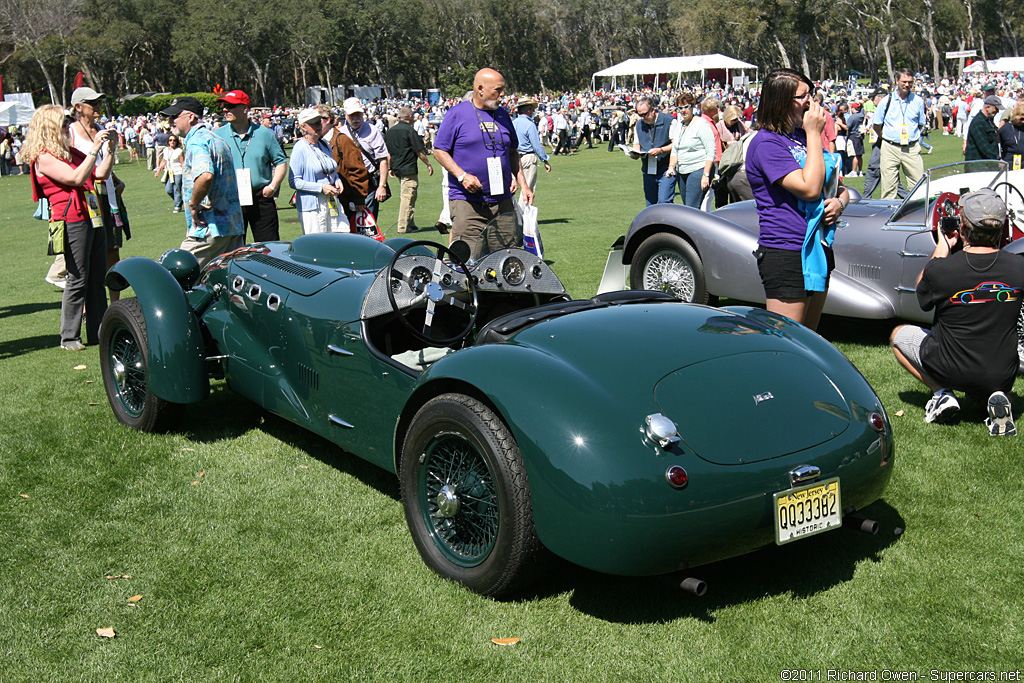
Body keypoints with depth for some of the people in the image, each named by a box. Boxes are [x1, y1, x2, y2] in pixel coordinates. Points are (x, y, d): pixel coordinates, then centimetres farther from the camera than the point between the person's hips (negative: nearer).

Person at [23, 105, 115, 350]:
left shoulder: (70, 152, 18)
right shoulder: (43, 158, -8)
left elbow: (101, 173, 20)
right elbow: (76, 178, -19)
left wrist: (110, 149, 9)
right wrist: (94, 148, -18)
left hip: (93, 217, 8)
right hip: (72, 220, -8)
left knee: (98, 277, 9)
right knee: (78, 278, -6)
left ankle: (97, 332, 16)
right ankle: (69, 337, 3)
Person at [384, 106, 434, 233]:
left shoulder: (390, 131, 10)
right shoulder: (409, 130, -12)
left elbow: (387, 152, 16)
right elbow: (419, 151, -10)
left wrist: (391, 168, 25)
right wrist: (428, 164, 1)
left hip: (397, 169, 8)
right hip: (409, 169, -8)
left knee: (404, 197, 15)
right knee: (408, 197, -5)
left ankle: (410, 224, 19)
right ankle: (404, 226, -5)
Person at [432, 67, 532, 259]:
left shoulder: (503, 115, 15)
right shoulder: (456, 114, -2)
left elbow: (513, 152, 23)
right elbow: (439, 151, -2)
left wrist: (523, 184, 12)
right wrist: (462, 175, -15)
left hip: (502, 201, 5)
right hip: (466, 201, -5)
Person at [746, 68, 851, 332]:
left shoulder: (803, 135, 14)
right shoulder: (767, 143, -12)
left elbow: (838, 186, 22)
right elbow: (809, 188, -21)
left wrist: (840, 202, -2)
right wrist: (814, 134, -13)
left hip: (819, 250, 9)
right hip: (785, 254, -9)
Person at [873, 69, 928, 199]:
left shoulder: (918, 101, 7)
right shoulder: (886, 101, 3)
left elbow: (922, 124, 18)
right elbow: (876, 125, 10)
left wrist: (912, 137, 10)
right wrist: (887, 138, 9)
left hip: (912, 149, 1)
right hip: (890, 148, -1)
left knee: (919, 185, -4)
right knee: (889, 186, 0)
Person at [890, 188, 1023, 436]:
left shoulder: (941, 269, -20)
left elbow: (922, 295, 4)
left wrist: (942, 247, 8)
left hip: (950, 371, -3)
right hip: (1003, 377, 3)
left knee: (899, 334, 23)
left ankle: (942, 394, 4)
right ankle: (996, 397, 2)